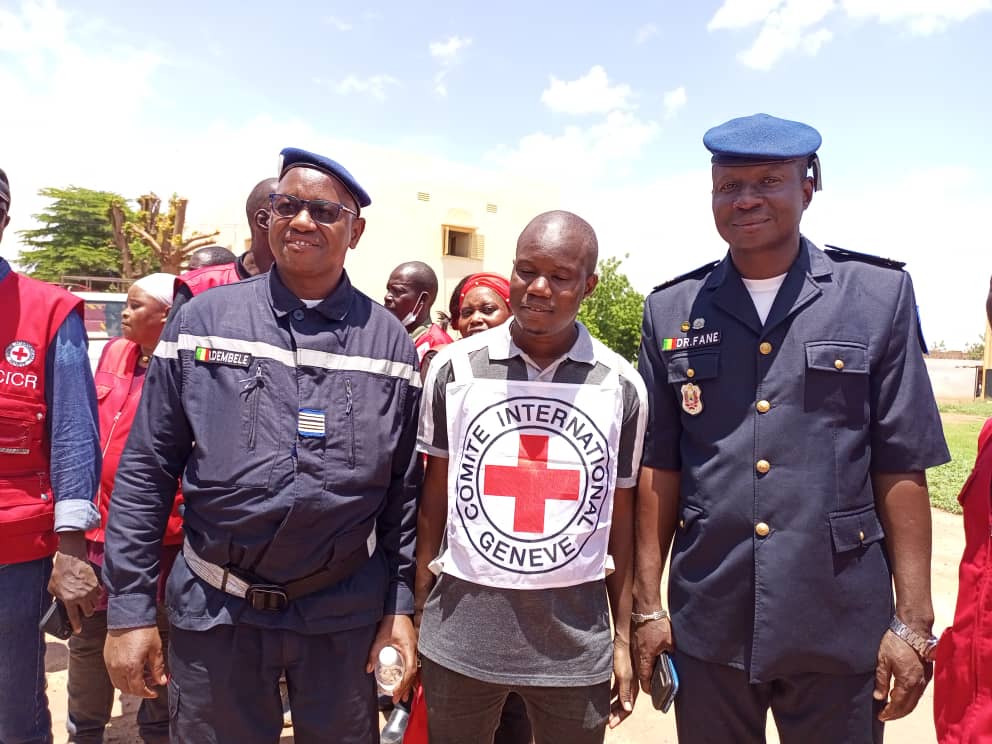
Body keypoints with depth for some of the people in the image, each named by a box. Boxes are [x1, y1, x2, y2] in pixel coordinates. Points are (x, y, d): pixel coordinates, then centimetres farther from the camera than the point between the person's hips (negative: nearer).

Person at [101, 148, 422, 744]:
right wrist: (130, 608, -2)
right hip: (214, 609, 0)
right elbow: (146, 470, -1)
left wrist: (401, 606, 1)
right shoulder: (204, 319, -3)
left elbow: (405, 489, 2)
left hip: (346, 614, 1)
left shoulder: (390, 342, -2)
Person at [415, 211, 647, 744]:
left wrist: (624, 637, 5)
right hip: (460, 629, 0)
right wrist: (416, 612, 4)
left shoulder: (622, 386, -3)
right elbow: (433, 500, 3)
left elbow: (621, 517, 4)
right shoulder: (453, 368, -4)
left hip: (577, 639, 0)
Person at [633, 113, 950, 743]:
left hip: (841, 630, -1)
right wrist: (648, 606, 3)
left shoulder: (880, 295, -2)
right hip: (707, 627, 1)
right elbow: (660, 467, 3)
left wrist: (913, 622, -3)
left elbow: (902, 469, -1)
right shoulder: (671, 311, 1)